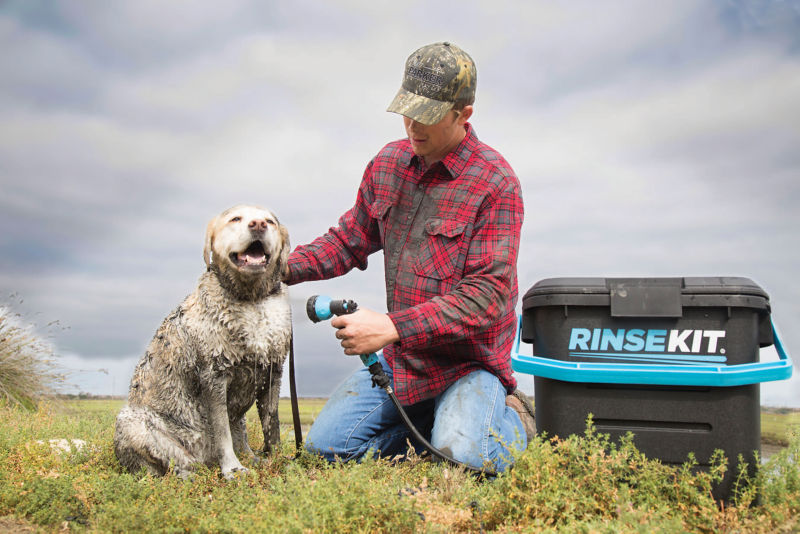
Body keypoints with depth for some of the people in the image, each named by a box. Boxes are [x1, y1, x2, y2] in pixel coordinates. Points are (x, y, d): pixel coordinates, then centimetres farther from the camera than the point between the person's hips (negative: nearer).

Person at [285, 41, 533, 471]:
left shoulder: (495, 182, -16)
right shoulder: (388, 164, 4)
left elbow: (486, 295, -22)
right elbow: (348, 241, 15)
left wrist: (392, 327, -29)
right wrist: (281, 267, -3)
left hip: (468, 360, -6)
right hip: (398, 358, 6)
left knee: (462, 454, -29)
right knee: (324, 446, -1)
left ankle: (509, 420, 6)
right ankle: (426, 421, 19)